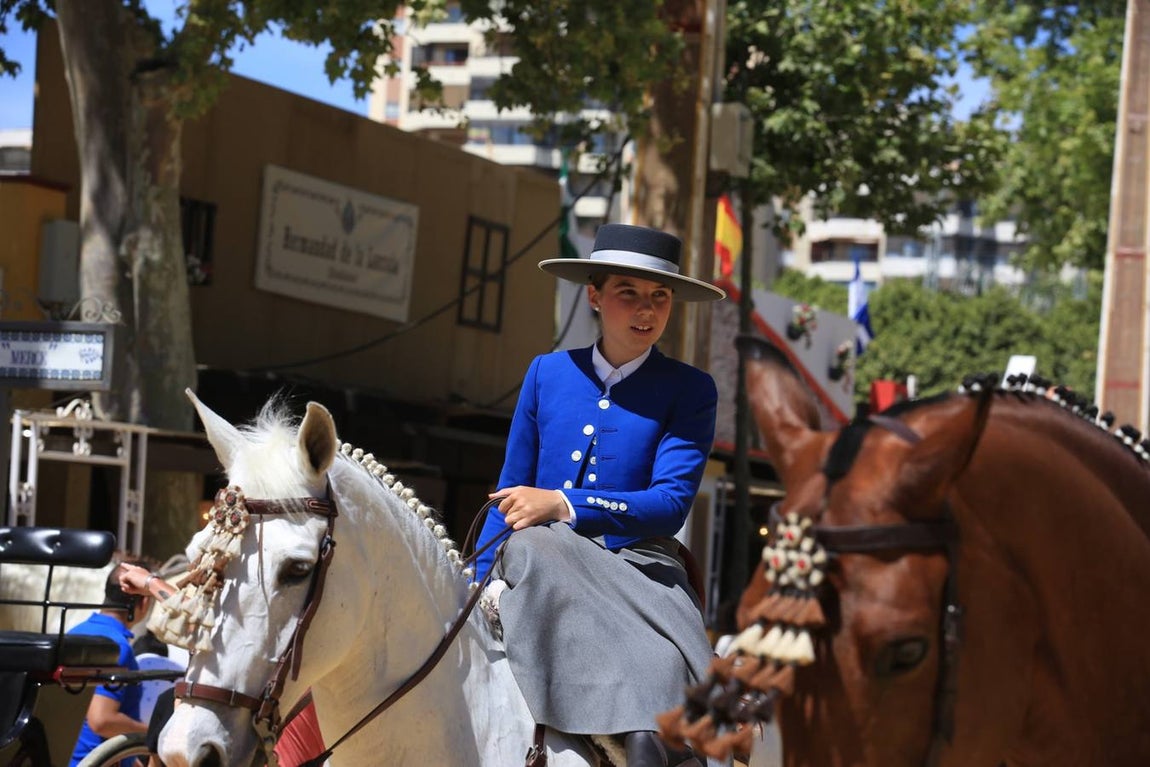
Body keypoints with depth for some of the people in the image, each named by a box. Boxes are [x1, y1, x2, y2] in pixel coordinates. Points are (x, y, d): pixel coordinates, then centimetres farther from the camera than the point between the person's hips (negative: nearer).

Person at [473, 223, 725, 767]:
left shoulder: (689, 391, 4)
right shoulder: (547, 374, 12)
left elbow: (670, 504, -8)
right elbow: (510, 493, 17)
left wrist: (565, 505, -20)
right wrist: (481, 585, 4)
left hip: (640, 564, -2)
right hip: (545, 561, 2)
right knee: (530, 548, -34)